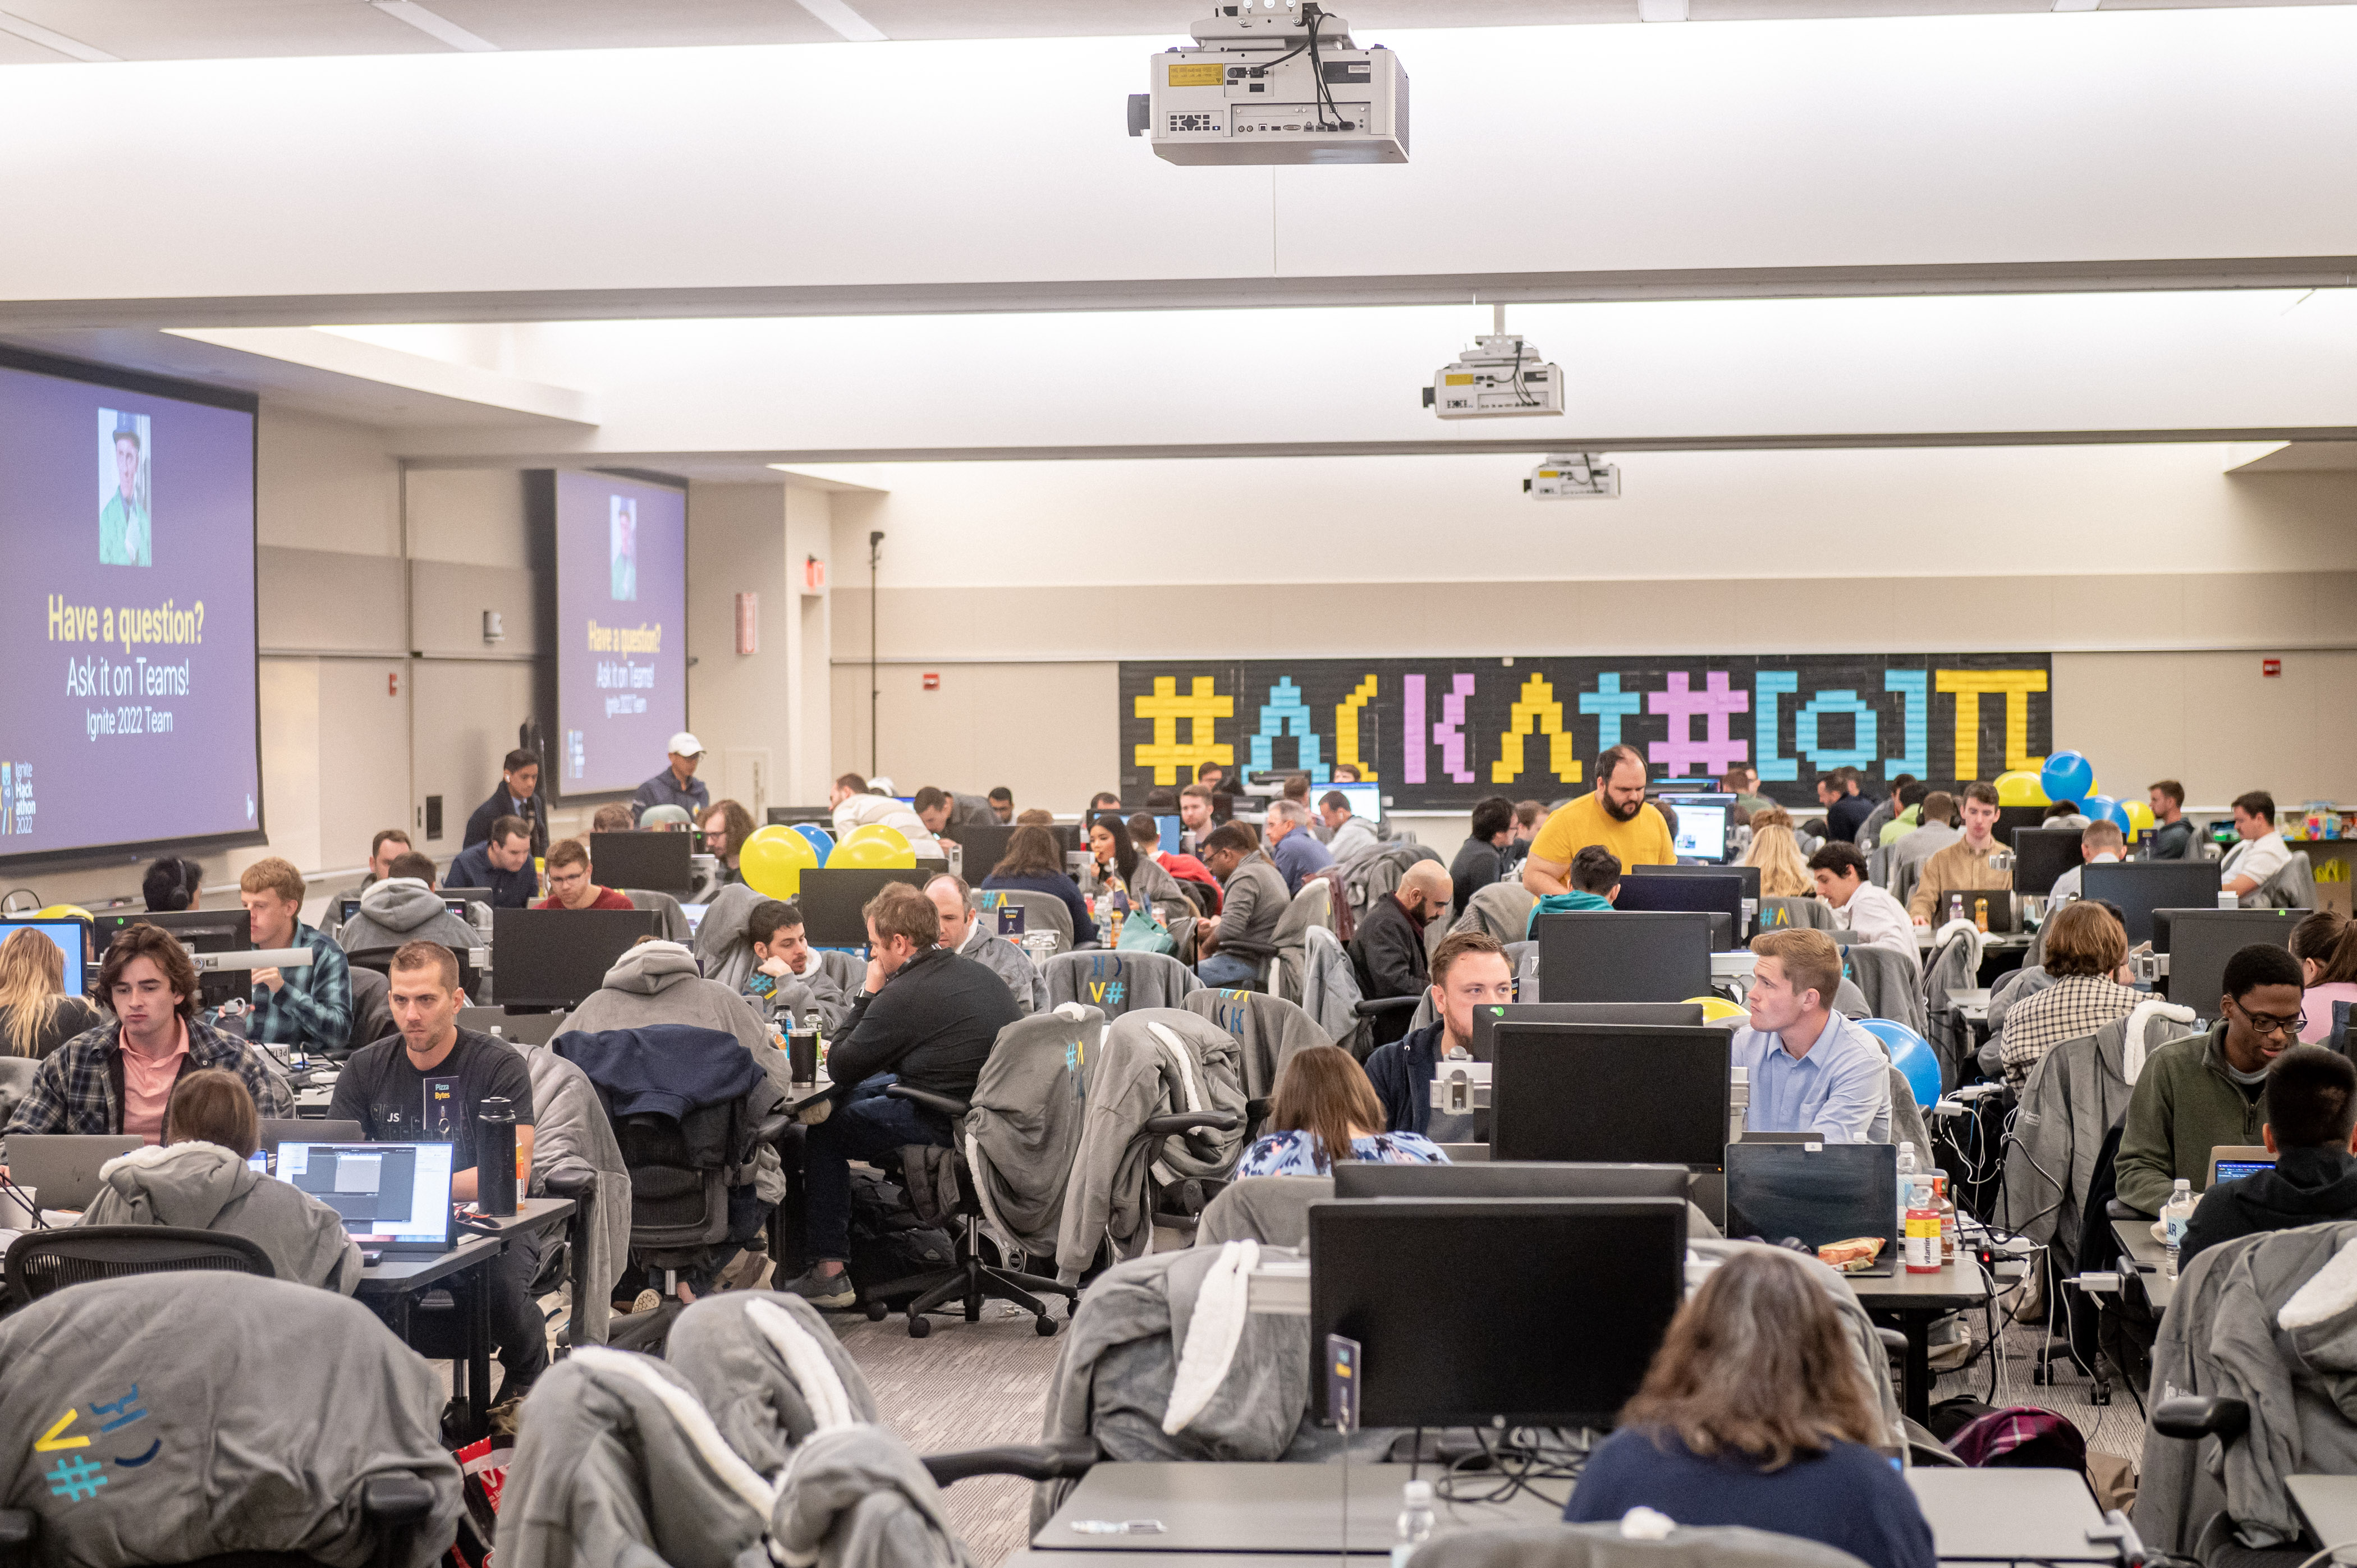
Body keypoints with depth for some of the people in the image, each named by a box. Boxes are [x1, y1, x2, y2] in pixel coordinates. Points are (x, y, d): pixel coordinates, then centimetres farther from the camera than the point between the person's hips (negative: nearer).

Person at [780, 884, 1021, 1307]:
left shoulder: (903, 995, -17)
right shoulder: (979, 975, 10)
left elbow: (840, 1068, -6)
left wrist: (869, 993, 1)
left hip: (949, 1128, -9)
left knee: (824, 1133, 12)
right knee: (855, 1097, 27)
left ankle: (828, 1270, 13)